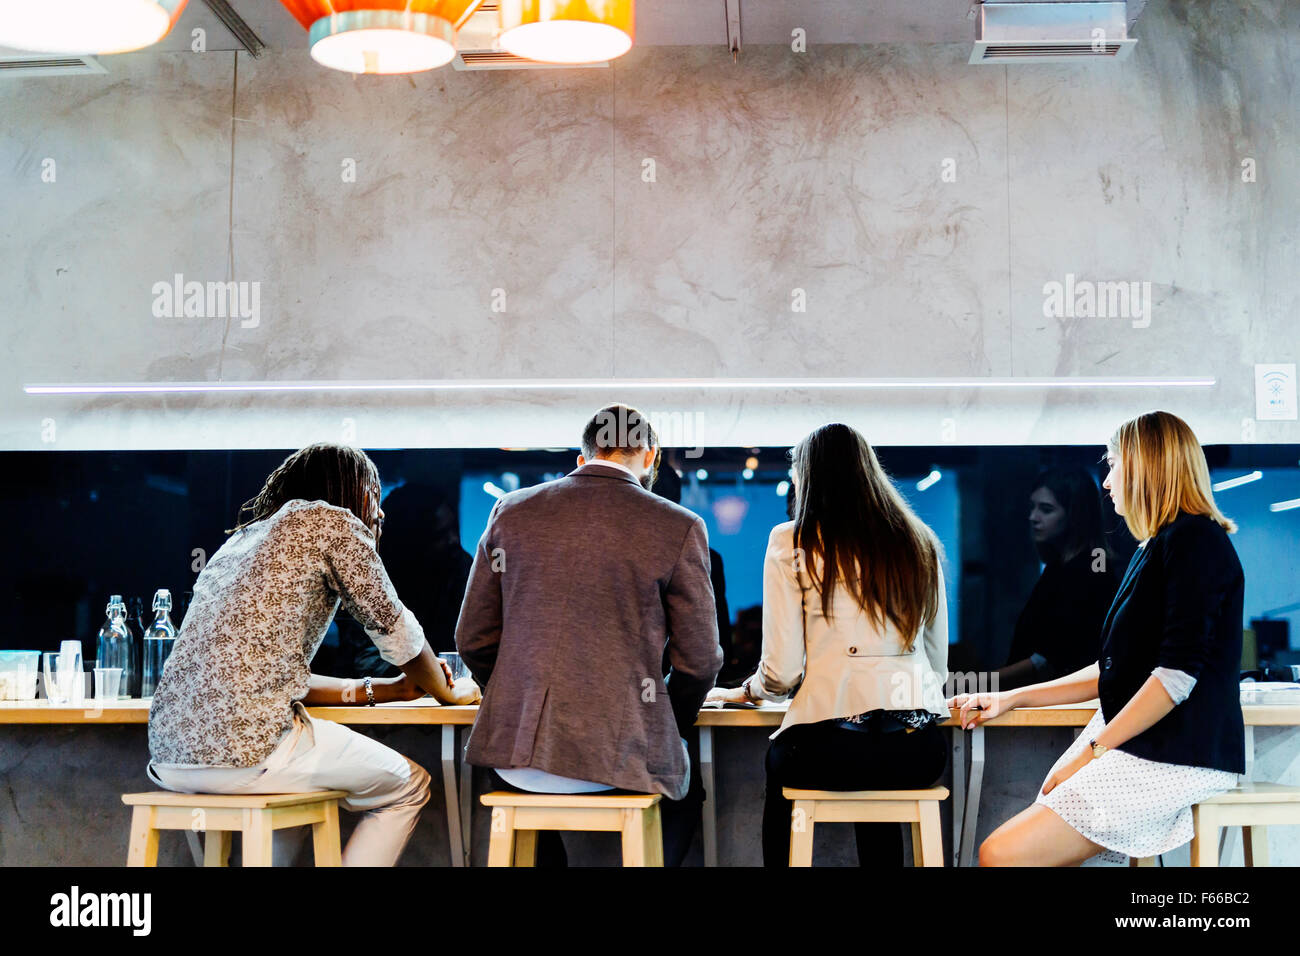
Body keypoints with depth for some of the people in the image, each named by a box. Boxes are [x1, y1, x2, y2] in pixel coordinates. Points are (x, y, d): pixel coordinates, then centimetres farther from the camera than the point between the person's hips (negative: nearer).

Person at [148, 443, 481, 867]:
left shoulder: (243, 538, 26)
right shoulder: (331, 521, 4)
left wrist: (386, 689, 30)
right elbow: (396, 633, 7)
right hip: (248, 747, -8)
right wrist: (448, 691, 26)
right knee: (408, 785, 13)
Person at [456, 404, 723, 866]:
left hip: (515, 745, 2)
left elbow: (472, 639, 9)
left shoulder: (510, 511, 5)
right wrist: (668, 728, 18)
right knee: (686, 791, 31)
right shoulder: (678, 527, -3)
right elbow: (698, 660, 0)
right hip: (621, 755, -2)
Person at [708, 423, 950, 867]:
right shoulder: (921, 544, 15)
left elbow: (780, 671, -2)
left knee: (778, 764, 29)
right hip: (920, 751, 4)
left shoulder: (791, 542, 2)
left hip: (830, 744, -4)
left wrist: (747, 691, 20)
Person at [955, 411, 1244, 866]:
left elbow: (1178, 673, -18)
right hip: (1133, 747, 9)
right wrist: (1011, 699, 20)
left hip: (1176, 758, -9)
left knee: (1003, 855, -19)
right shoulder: (1153, 551, 21)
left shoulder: (1195, 539, -9)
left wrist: (1094, 749, -15)